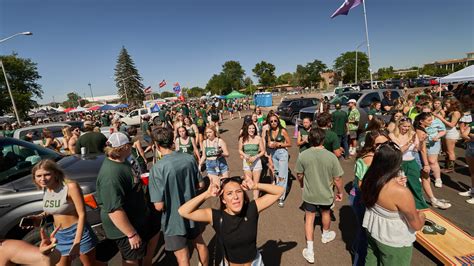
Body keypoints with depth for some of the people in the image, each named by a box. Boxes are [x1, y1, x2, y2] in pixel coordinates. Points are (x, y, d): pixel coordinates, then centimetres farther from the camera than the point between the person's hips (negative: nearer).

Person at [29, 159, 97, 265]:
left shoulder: (71, 186, -22)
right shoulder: (45, 189, -2)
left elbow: (82, 214, -21)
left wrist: (77, 242, -24)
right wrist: (40, 216, -2)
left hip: (79, 233, -6)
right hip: (59, 236, 6)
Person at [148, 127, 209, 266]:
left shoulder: (157, 168, -25)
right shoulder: (189, 158, -10)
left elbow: (159, 205, -22)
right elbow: (200, 184, 1)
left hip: (174, 219, -5)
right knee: (200, 244, 28)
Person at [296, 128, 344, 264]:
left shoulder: (303, 155, -18)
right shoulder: (331, 156, -21)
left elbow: (299, 175, -5)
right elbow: (337, 178, -13)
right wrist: (340, 192, 6)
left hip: (309, 194, 0)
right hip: (326, 194, 1)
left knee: (309, 219, 14)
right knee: (325, 213, 28)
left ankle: (310, 251, 17)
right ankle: (326, 235, 54)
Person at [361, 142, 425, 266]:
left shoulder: (369, 178, -15)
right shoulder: (401, 192, -35)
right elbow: (417, 225, -19)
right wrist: (421, 214, 2)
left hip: (372, 231, 5)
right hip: (393, 242, -5)